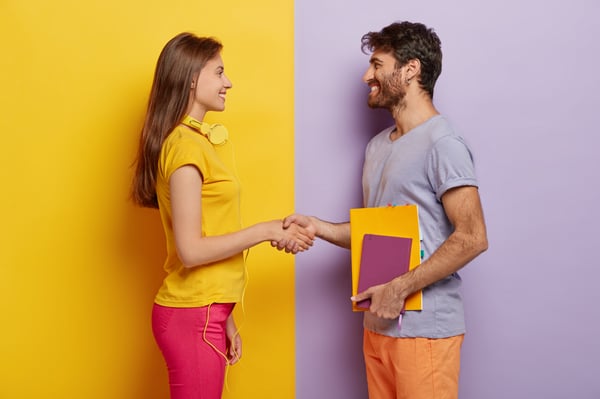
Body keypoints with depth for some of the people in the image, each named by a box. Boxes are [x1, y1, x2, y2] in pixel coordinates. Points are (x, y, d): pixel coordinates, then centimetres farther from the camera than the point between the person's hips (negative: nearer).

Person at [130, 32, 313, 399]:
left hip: (202, 311, 8)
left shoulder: (200, 140, 11)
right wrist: (267, 231, -13)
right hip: (192, 316, -8)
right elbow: (191, 251, -19)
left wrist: (224, 318, 11)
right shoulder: (184, 145, -15)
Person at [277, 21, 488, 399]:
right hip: (378, 323, 7)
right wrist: (319, 226, 3)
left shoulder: (442, 143, -12)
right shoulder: (378, 145, 15)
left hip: (424, 328, -7)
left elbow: (472, 238, -17)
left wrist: (401, 288, -18)